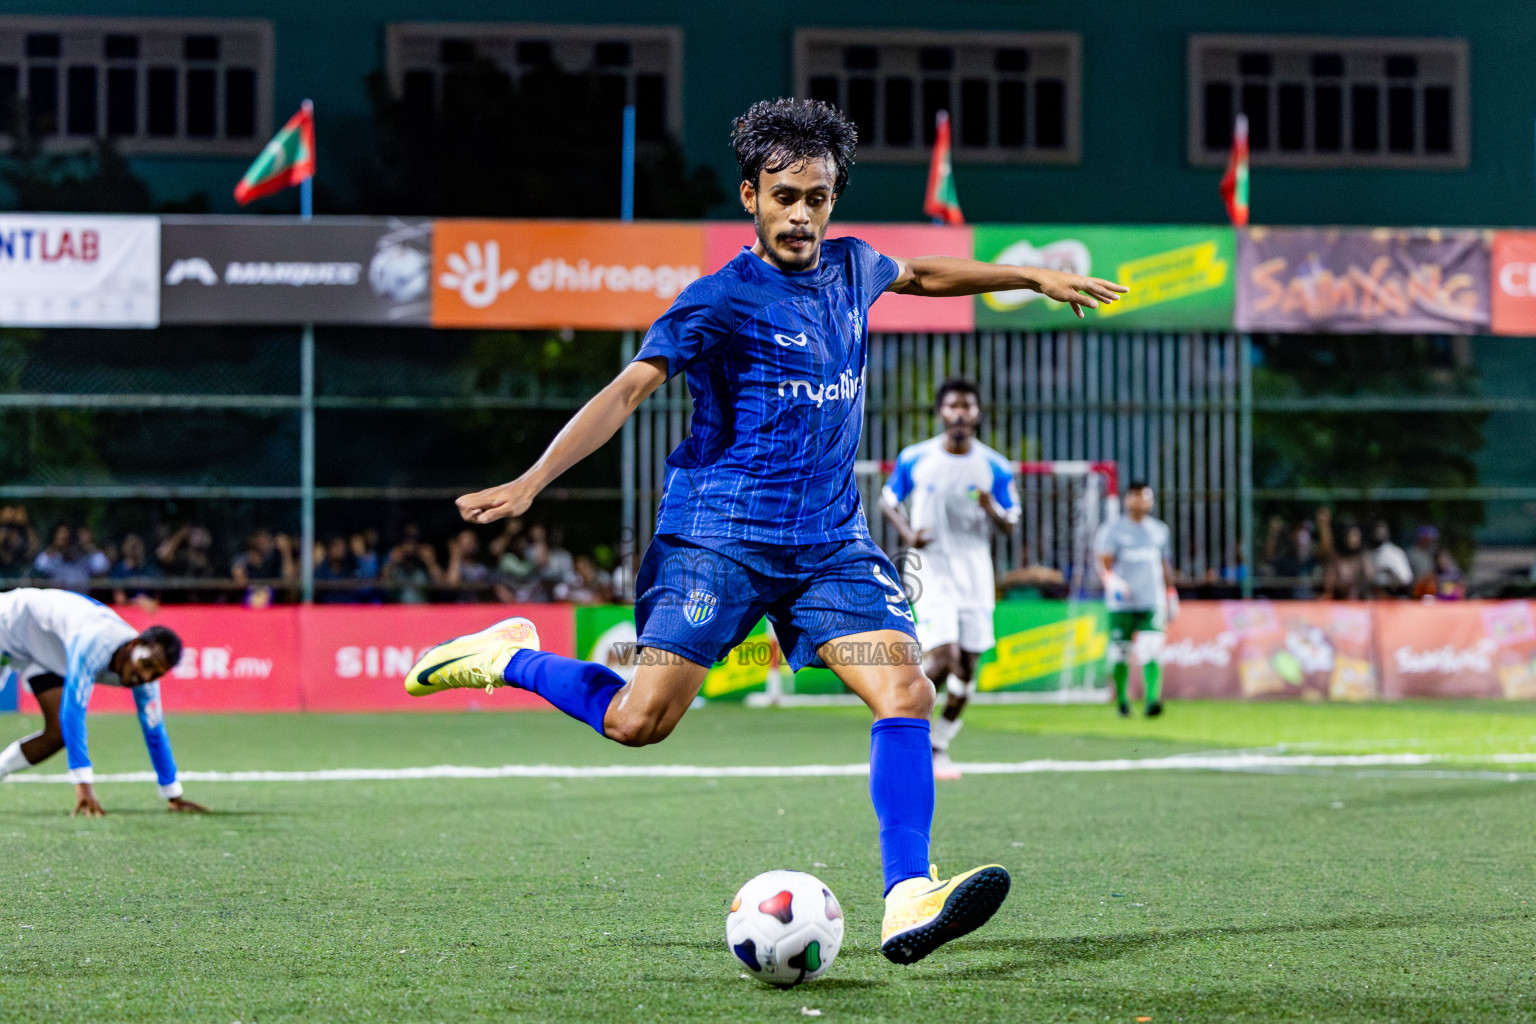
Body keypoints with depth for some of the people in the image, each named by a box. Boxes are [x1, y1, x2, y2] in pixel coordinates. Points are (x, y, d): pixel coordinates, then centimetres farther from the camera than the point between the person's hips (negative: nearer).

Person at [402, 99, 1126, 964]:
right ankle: (509, 658, 15)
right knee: (640, 721, -12)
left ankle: (908, 902, -18)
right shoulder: (726, 298, -10)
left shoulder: (852, 269, 10)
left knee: (907, 690, -15)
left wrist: (1036, 277, 39)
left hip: (831, 539, 5)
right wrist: (530, 483, -26)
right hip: (721, 532, -5)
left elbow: (922, 274, 34)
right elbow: (629, 389, -16)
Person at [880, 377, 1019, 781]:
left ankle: (938, 747, 19)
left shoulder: (995, 467, 1)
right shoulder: (914, 459, -2)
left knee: (966, 667, 3)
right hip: (931, 570, -3)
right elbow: (888, 500, 11)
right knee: (943, 654, -20)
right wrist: (907, 533, -9)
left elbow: (1011, 522, 7)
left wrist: (993, 511, -17)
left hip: (974, 573, 3)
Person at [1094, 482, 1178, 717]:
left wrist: (1170, 594, 23)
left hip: (1152, 602, 2)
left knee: (1152, 651, -13)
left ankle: (1153, 699, -21)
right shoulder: (1112, 530, 1)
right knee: (1120, 652, 2)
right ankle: (1121, 700, 18)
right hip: (1122, 604, -2)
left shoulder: (1159, 529, 15)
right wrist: (1112, 580, -26)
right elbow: (1103, 562, -7)